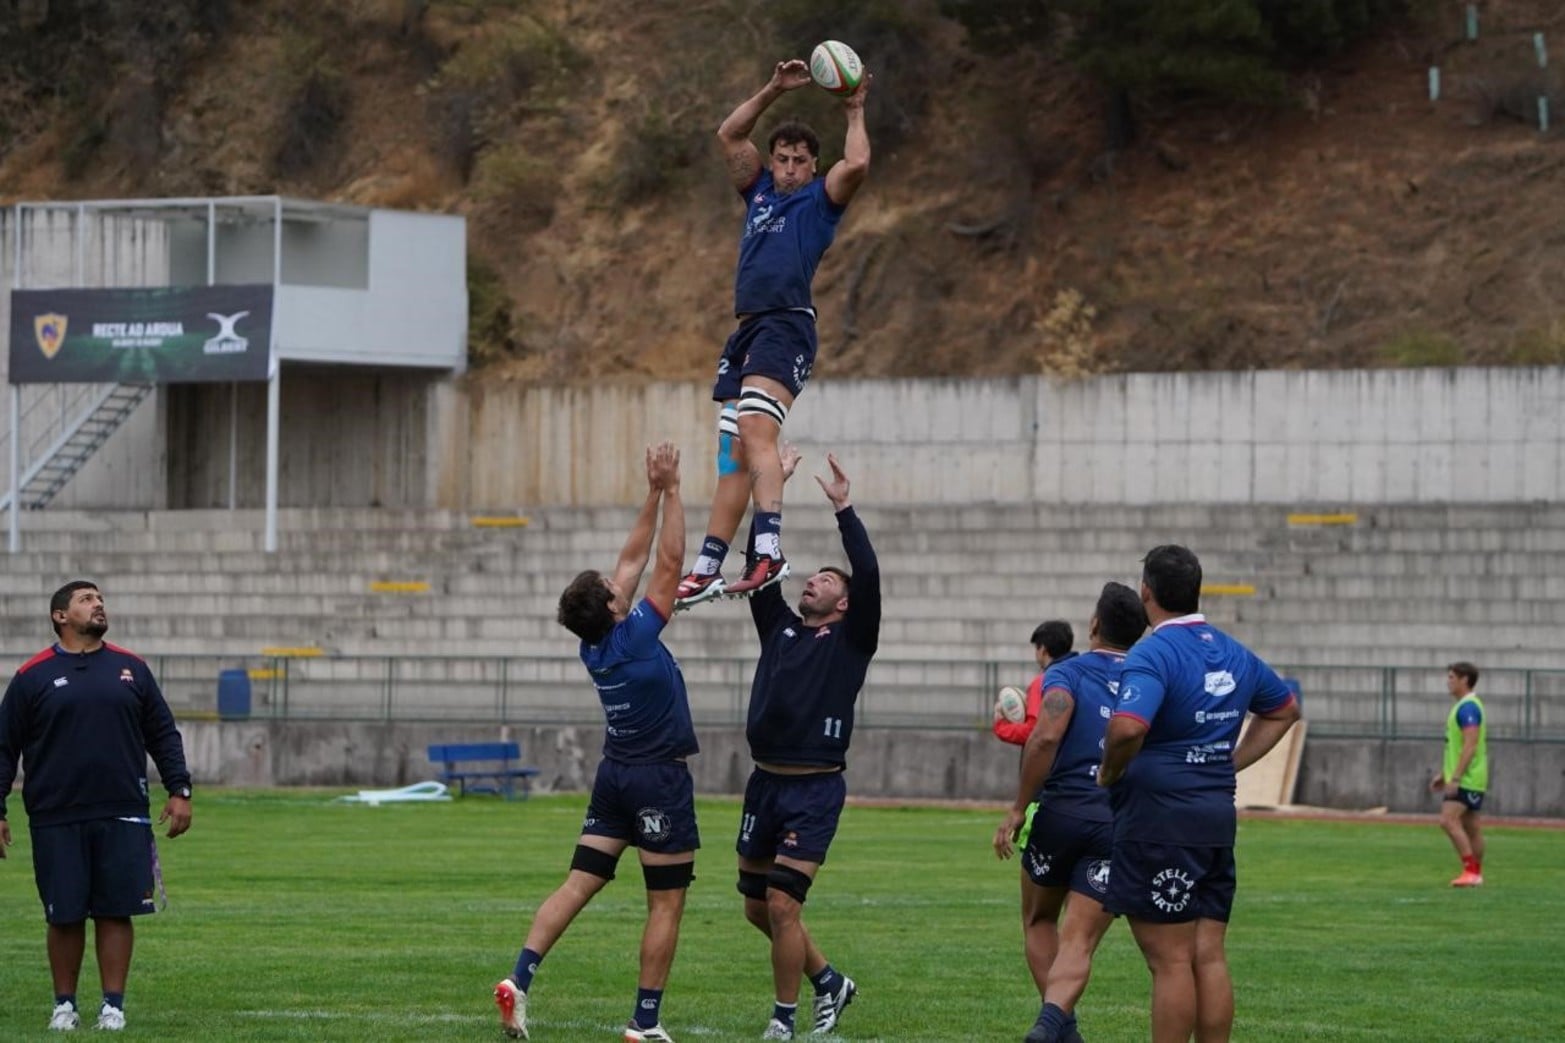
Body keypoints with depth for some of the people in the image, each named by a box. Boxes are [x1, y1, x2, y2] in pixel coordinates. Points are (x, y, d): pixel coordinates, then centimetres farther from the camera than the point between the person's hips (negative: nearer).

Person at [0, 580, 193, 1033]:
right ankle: (64, 1005, 13)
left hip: (123, 817, 2)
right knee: (64, 915, 1)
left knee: (116, 911, -1)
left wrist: (179, 791, 5)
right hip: (56, 821, -2)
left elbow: (163, 735, 14)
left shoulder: (131, 668, 10)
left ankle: (113, 1005, 5)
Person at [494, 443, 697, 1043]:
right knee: (666, 904, 0)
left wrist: (654, 495, 12)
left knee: (579, 884, 3)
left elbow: (634, 560, 11)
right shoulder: (636, 636, -16)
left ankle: (520, 978, -16)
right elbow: (670, 562, -14)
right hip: (661, 779, -7)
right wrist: (669, 492, -8)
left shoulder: (594, 644, 2)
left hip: (615, 774, 7)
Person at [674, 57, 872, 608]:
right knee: (734, 455, 7)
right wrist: (774, 90, 18)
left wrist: (854, 113, 4)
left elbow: (857, 164, -10)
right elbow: (728, 134, 24)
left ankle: (769, 551, -38)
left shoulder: (820, 199, 8)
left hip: (787, 325, -7)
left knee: (756, 429, -26)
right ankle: (707, 568, 7)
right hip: (747, 329, 7)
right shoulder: (759, 192, 24)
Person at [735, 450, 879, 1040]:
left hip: (815, 788, -6)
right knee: (757, 907, 11)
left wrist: (843, 508, -11)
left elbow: (869, 574, -11)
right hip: (765, 783, 6)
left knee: (782, 904, -12)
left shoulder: (850, 640, 3)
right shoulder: (779, 626, 15)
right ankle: (828, 982, 30)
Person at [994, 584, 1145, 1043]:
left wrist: (1018, 808, -13)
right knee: (1079, 943, -1)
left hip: (1059, 813, -2)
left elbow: (1047, 736, -19)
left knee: (1039, 921, 22)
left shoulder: (1067, 673, -2)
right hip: (1123, 828, 2)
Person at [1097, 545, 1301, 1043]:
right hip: (1217, 819, 7)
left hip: (1159, 822, -7)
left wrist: (1109, 774, -13)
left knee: (1171, 961, -4)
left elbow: (1128, 727, -32)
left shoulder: (1152, 655, -15)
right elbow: (1285, 709, 28)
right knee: (1209, 956, 8)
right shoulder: (1234, 654, 11)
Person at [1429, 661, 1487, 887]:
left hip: (1466, 778, -10)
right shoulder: (1462, 707, 17)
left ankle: (1471, 870, -18)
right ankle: (1475, 874, 13)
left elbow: (1470, 746, -23)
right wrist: (1443, 775, 25)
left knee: (1449, 820, -17)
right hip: (1465, 779, 10)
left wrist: (1455, 778, -25)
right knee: (1470, 827, 11)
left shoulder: (1468, 708, -16)